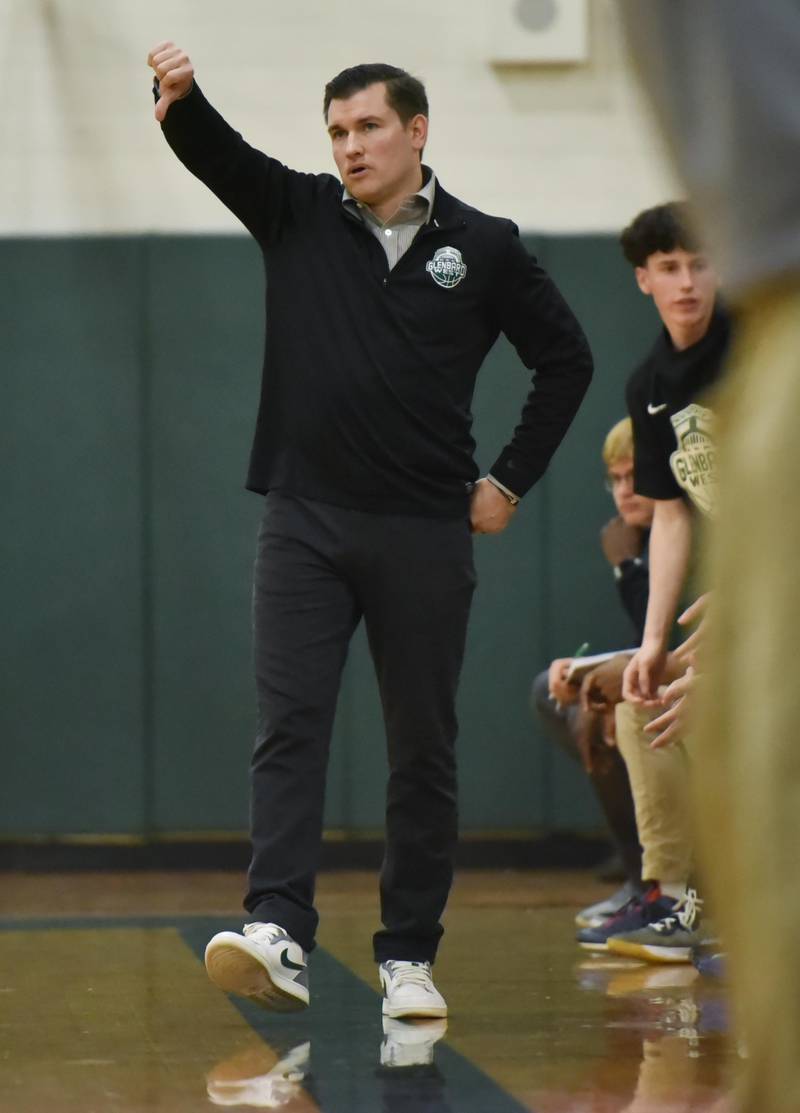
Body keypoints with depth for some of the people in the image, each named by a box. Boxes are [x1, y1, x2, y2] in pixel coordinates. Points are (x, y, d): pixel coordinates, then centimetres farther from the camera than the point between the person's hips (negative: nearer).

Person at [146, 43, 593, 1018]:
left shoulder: (484, 247, 4)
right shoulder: (296, 214, 6)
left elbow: (567, 359, 12)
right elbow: (218, 154, -11)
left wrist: (512, 479, 6)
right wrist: (180, 101, -33)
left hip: (426, 536, 0)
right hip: (304, 525, 0)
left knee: (423, 751, 4)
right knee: (288, 728, -12)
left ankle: (409, 958, 12)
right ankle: (278, 937, -21)